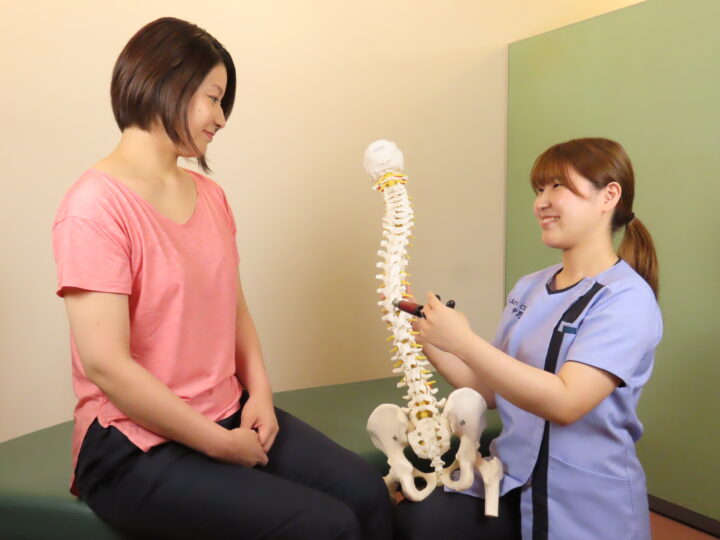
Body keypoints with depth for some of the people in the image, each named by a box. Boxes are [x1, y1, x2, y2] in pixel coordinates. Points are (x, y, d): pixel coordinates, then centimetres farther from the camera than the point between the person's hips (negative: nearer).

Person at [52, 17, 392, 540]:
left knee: (366, 491, -9)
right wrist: (221, 445, -14)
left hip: (232, 417, 7)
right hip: (137, 446, -6)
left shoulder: (210, 195, 8)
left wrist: (260, 393, -2)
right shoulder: (96, 205, -15)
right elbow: (106, 365, -19)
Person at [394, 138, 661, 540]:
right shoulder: (529, 288, 5)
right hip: (511, 485, 5)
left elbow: (565, 402, -25)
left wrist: (463, 342, -26)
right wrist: (425, 336, 0)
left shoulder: (626, 297, -13)